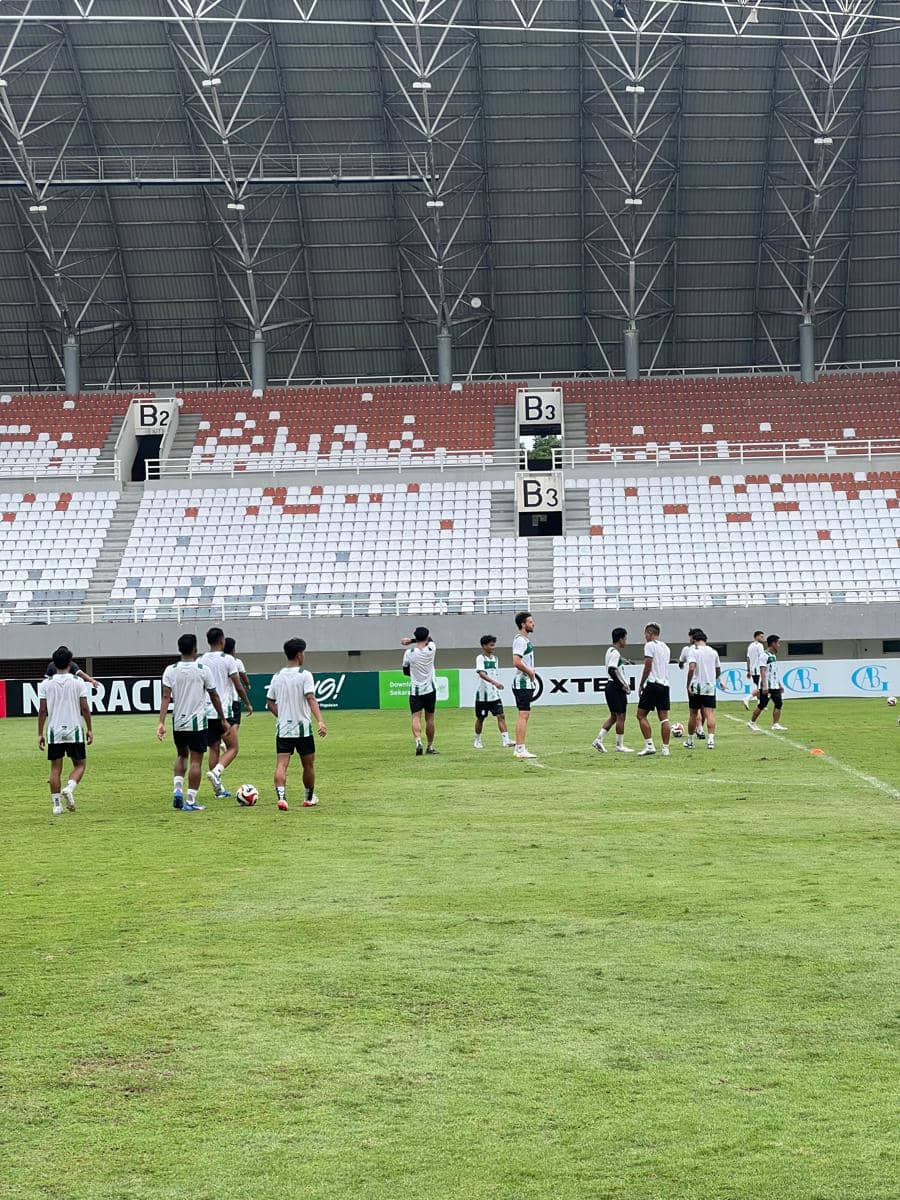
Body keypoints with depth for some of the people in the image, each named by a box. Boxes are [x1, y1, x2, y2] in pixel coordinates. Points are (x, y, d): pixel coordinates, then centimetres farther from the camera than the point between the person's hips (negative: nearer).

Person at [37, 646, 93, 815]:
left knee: (55, 767, 8)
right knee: (79, 764, 11)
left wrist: (40, 734, 5)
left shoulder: (45, 684, 0)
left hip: (54, 731, 2)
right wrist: (90, 729, 5)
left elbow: (42, 710, 0)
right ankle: (69, 788, -15)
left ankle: (56, 804, 4)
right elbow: (84, 708, -4)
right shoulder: (78, 682, -3)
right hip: (74, 730, -1)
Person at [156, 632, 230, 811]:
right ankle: (190, 801, 0)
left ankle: (177, 790, 6)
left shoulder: (170, 670, -1)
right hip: (198, 722, -3)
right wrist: (223, 719, 9)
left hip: (178, 722, 4)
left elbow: (166, 697, -9)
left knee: (181, 755, 23)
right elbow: (214, 697, -1)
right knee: (196, 760, 2)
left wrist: (161, 722, -12)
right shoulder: (203, 670, -7)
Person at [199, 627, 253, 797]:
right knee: (232, 747, 5)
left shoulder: (200, 660, 7)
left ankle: (218, 788, 12)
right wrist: (247, 704, 9)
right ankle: (216, 771, -20)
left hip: (206, 712, 5)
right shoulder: (227, 659, -7)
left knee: (214, 749, 12)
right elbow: (238, 686, -6)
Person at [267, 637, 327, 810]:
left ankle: (281, 797, -24)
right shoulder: (304, 675, -8)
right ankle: (309, 798, 28)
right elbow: (311, 699, -20)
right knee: (308, 765, 15)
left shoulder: (277, 677, 7)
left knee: (281, 765, -4)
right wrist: (320, 721, -28)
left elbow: (270, 703, 12)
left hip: (282, 729, 3)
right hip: (302, 728, -3)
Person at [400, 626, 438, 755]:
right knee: (430, 718, 10)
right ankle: (430, 747, 18)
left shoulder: (409, 653, -7)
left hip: (415, 690, -1)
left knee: (416, 717, -5)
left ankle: (418, 741, -28)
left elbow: (405, 671, 6)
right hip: (430, 689, 1)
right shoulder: (431, 649, -7)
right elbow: (429, 639, 15)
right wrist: (411, 640, 5)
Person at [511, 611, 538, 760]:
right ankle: (521, 750, -12)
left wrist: (531, 672, 12)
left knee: (523, 715, 13)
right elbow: (517, 662, -25)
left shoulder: (526, 640, 17)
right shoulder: (520, 640, -15)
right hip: (523, 684, -11)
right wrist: (530, 672, -14)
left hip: (527, 683, 11)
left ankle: (519, 748, 17)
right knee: (523, 715, -11)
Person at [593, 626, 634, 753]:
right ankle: (619, 745, 6)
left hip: (610, 686, 10)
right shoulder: (615, 653, -16)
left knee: (613, 716, 15)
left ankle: (599, 740, 9)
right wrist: (623, 685, -18)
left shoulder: (610, 651, 15)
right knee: (621, 717, -1)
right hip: (616, 687, -10)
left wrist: (625, 682, 15)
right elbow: (612, 671, -25)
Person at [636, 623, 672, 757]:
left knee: (641, 715, -1)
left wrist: (641, 685, -6)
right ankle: (665, 748, 3)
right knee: (664, 718, 5)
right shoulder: (666, 647, 18)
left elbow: (648, 667, -11)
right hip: (665, 685, 7)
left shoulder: (650, 645, -5)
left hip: (653, 684, -7)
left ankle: (649, 745, -9)